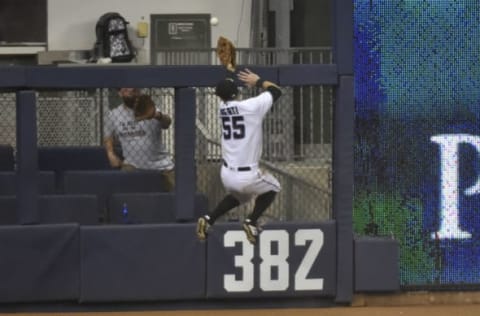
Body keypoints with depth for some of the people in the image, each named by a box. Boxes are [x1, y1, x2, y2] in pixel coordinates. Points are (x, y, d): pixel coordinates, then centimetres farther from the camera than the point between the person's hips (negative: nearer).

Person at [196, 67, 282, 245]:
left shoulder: (223, 108, 4)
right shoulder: (251, 106, -12)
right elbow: (276, 91, 0)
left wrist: (229, 70, 35)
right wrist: (258, 81, 10)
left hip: (226, 175, 6)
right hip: (248, 176, -6)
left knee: (238, 195, 35)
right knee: (272, 187, 24)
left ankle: (208, 220, 19)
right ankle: (251, 222, 10)